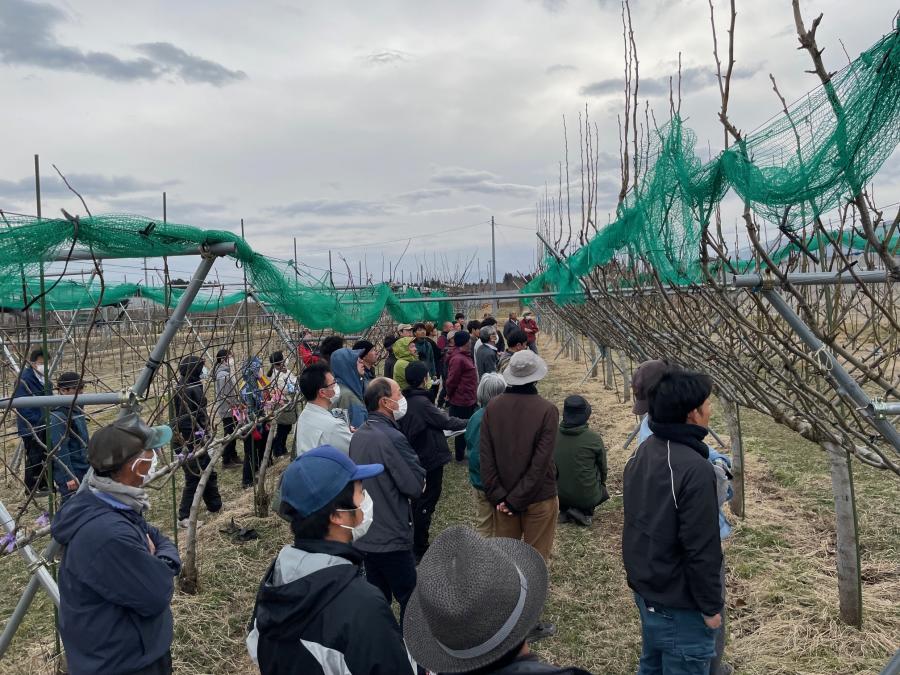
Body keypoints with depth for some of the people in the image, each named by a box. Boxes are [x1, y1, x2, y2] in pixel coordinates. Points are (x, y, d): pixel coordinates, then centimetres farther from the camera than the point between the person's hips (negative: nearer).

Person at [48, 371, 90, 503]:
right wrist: (69, 476, -22)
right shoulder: (58, 417, -19)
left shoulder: (76, 410, 9)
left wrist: (89, 465, 23)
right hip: (70, 474, -9)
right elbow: (60, 449, -22)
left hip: (83, 470, 9)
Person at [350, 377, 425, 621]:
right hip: (391, 537, -8)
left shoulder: (358, 435, 5)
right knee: (410, 601, 5)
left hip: (364, 535, 8)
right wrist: (420, 481, 1)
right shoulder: (393, 438, -23)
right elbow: (416, 487, -18)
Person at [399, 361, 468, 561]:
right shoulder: (422, 403, -24)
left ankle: (417, 543, 33)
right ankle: (419, 550, 10)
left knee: (419, 501, 20)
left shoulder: (406, 401, 3)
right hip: (430, 459, -9)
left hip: (416, 458, 9)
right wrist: (467, 422, -2)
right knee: (426, 504, 2)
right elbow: (446, 422, -15)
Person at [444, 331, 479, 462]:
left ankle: (463, 452, 33)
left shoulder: (464, 356, 9)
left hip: (468, 399, 10)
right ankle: (460, 456, 19)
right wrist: (450, 395, -4)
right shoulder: (458, 359, -24)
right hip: (461, 401, -10)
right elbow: (451, 381, -20)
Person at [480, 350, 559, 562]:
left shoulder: (492, 407, -7)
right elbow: (541, 462, -19)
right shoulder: (547, 410, -16)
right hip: (539, 497, -3)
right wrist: (516, 500, -14)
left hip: (503, 497, 3)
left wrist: (497, 495, -5)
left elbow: (486, 457, -7)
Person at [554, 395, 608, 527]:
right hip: (586, 497, -3)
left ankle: (565, 511, 11)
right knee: (603, 490, 26)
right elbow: (603, 469, -1)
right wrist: (601, 483, 22)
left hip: (559, 495, 3)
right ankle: (584, 512, 3)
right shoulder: (593, 438, -18)